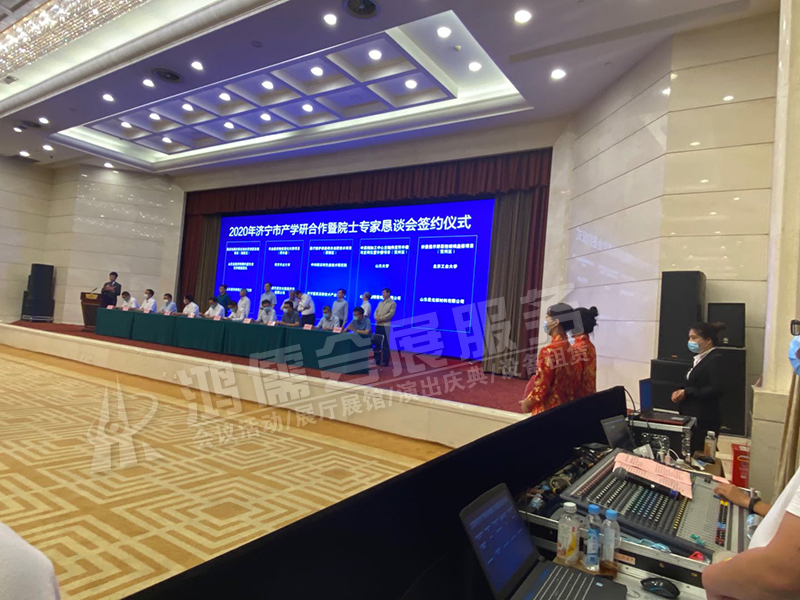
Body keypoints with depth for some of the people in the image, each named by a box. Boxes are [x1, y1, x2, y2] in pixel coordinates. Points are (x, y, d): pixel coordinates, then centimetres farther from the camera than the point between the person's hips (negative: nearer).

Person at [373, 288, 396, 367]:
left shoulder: (392, 303, -1)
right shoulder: (380, 303, 20)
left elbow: (391, 314, -12)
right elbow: (376, 311, 13)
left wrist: (381, 318, -16)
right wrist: (376, 318, -9)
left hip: (385, 325, -7)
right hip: (377, 325, 7)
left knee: (385, 344, -4)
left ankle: (385, 362, 0)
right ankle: (377, 360, 16)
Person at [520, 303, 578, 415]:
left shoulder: (549, 351, -19)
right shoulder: (569, 349, 5)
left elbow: (541, 387, -18)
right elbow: (569, 384, 11)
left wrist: (527, 403, -1)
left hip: (547, 411, -8)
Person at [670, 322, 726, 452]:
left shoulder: (716, 359, -12)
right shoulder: (699, 358, 15)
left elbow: (716, 390, -20)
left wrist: (687, 392, -15)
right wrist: (680, 392, 5)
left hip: (705, 421, -9)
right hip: (692, 416, 9)